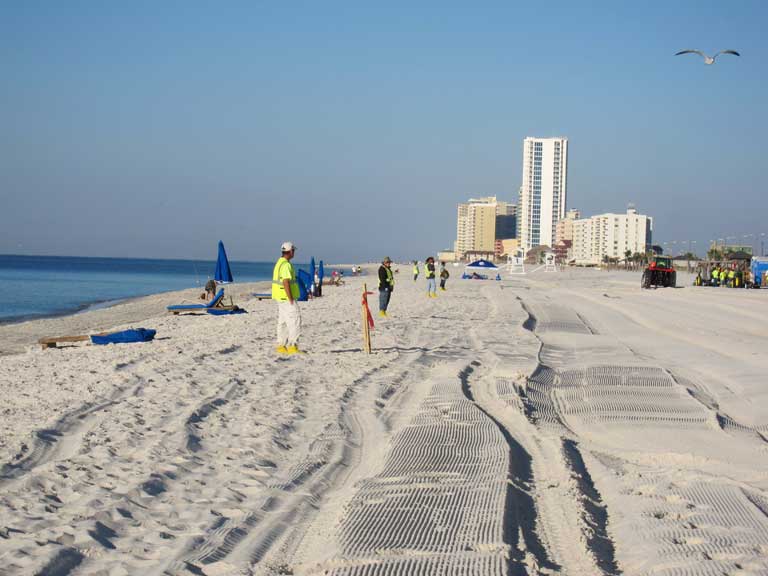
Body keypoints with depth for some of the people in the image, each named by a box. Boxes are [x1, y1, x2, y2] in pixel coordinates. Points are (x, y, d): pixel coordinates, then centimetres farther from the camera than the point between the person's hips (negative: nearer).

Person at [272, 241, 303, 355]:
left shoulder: (279, 263, 15)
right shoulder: (286, 265, -18)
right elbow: (286, 283, -23)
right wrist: (291, 300, -21)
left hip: (280, 298, 10)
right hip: (287, 297, -10)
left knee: (282, 322, 12)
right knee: (295, 321, -8)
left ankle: (281, 346, 14)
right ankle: (292, 346, -10)